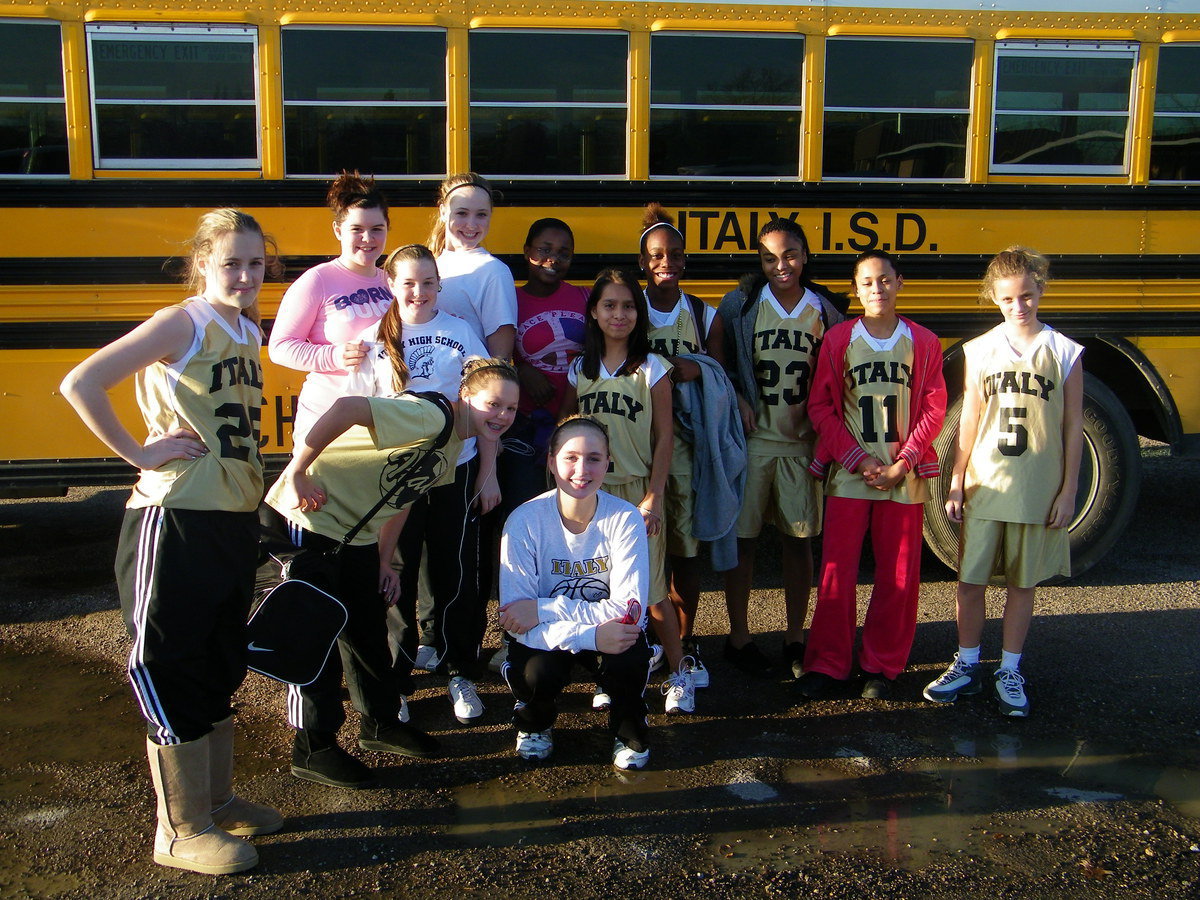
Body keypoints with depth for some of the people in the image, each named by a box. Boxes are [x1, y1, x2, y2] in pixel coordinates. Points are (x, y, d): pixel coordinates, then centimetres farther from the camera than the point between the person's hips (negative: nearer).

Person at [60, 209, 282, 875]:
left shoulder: (249, 331, 10)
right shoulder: (181, 324, -13)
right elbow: (80, 384, -22)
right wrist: (139, 453, -16)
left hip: (235, 520, 8)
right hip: (174, 521, -8)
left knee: (222, 668, 18)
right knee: (173, 674, 3)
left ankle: (216, 801, 34)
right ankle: (181, 832, 15)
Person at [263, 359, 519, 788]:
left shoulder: (453, 447, 7)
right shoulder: (431, 416, -24)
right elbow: (345, 408, -36)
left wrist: (385, 561, 15)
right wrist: (296, 475, -32)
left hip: (357, 535, 9)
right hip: (309, 517, -9)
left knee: (369, 628, 16)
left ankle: (380, 723, 33)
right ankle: (312, 748, 11)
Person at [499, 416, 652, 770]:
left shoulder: (625, 518, -18)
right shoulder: (524, 521, -19)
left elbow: (631, 608, -22)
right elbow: (515, 617, -22)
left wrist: (544, 608, -28)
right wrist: (589, 636, -36)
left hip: (612, 632, 0)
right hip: (548, 637, 0)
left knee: (627, 662, -32)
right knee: (536, 673, -31)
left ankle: (629, 729, 4)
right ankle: (534, 723, 8)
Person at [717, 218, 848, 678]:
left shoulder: (825, 310, 4)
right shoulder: (739, 304, 0)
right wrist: (737, 401, -12)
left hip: (802, 442, 2)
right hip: (751, 439, -2)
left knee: (799, 538, 8)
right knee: (742, 537, 4)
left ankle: (795, 639, 21)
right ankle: (738, 637, 18)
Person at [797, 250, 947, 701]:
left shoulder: (923, 342, 3)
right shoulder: (837, 339, 1)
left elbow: (933, 410, 2)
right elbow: (820, 407, 0)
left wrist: (903, 464, -9)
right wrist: (859, 461, -8)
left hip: (904, 477, 1)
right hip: (847, 474, -1)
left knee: (899, 575, 5)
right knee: (836, 571, 1)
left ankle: (882, 666, 18)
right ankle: (827, 663, 13)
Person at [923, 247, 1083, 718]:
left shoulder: (1064, 352, -1)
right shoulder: (979, 351, 3)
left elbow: (1073, 427, 1)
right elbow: (968, 421, 6)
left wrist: (1068, 491, -2)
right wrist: (956, 482, 3)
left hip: (1039, 492, -1)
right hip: (983, 486, 1)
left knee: (1023, 582, 8)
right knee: (970, 578, 5)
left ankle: (1009, 671, 21)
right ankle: (968, 665, 22)